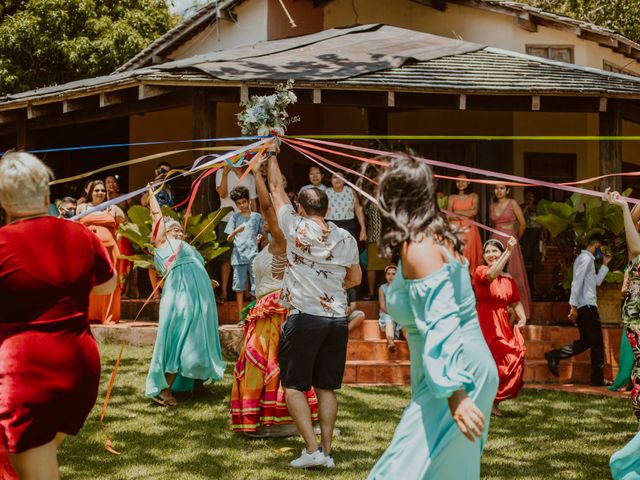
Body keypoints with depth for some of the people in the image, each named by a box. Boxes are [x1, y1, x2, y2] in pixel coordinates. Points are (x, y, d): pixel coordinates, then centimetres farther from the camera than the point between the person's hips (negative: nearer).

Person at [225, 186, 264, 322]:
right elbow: (229, 238, 4)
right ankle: (240, 315, 8)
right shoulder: (235, 217, 8)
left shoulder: (257, 216, 8)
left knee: (256, 285, -6)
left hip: (253, 255, -1)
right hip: (239, 255, 1)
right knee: (239, 285, 3)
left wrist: (262, 237, -6)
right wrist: (236, 231, -16)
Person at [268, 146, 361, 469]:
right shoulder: (345, 238, 3)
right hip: (338, 319, 4)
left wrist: (272, 156, 21)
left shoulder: (296, 228, -7)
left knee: (294, 386, 2)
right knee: (326, 387, 11)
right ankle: (326, 451, 10)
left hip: (304, 318, -4)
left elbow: (276, 189, 7)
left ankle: (312, 449, -8)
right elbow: (355, 278, 16)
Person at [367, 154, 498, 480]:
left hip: (455, 378, -10)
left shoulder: (418, 248, -16)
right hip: (468, 373, 10)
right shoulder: (437, 236, 11)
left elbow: (441, 324, -25)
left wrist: (455, 394, -29)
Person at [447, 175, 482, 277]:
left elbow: (474, 211, -5)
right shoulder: (452, 198, 12)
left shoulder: (474, 196, 10)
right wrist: (467, 214, -9)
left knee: (470, 257, -5)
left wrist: (457, 212, -2)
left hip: (470, 230, 0)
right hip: (455, 230, 0)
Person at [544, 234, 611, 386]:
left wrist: (605, 264, 25)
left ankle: (554, 355, 3)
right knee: (597, 343, -3)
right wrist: (574, 306, -24)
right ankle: (597, 379, 1)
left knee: (586, 341, 13)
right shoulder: (586, 258, -10)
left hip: (584, 307, 10)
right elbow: (577, 282, -20)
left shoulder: (586, 259, 22)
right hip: (587, 306, -10)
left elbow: (597, 281, 30)